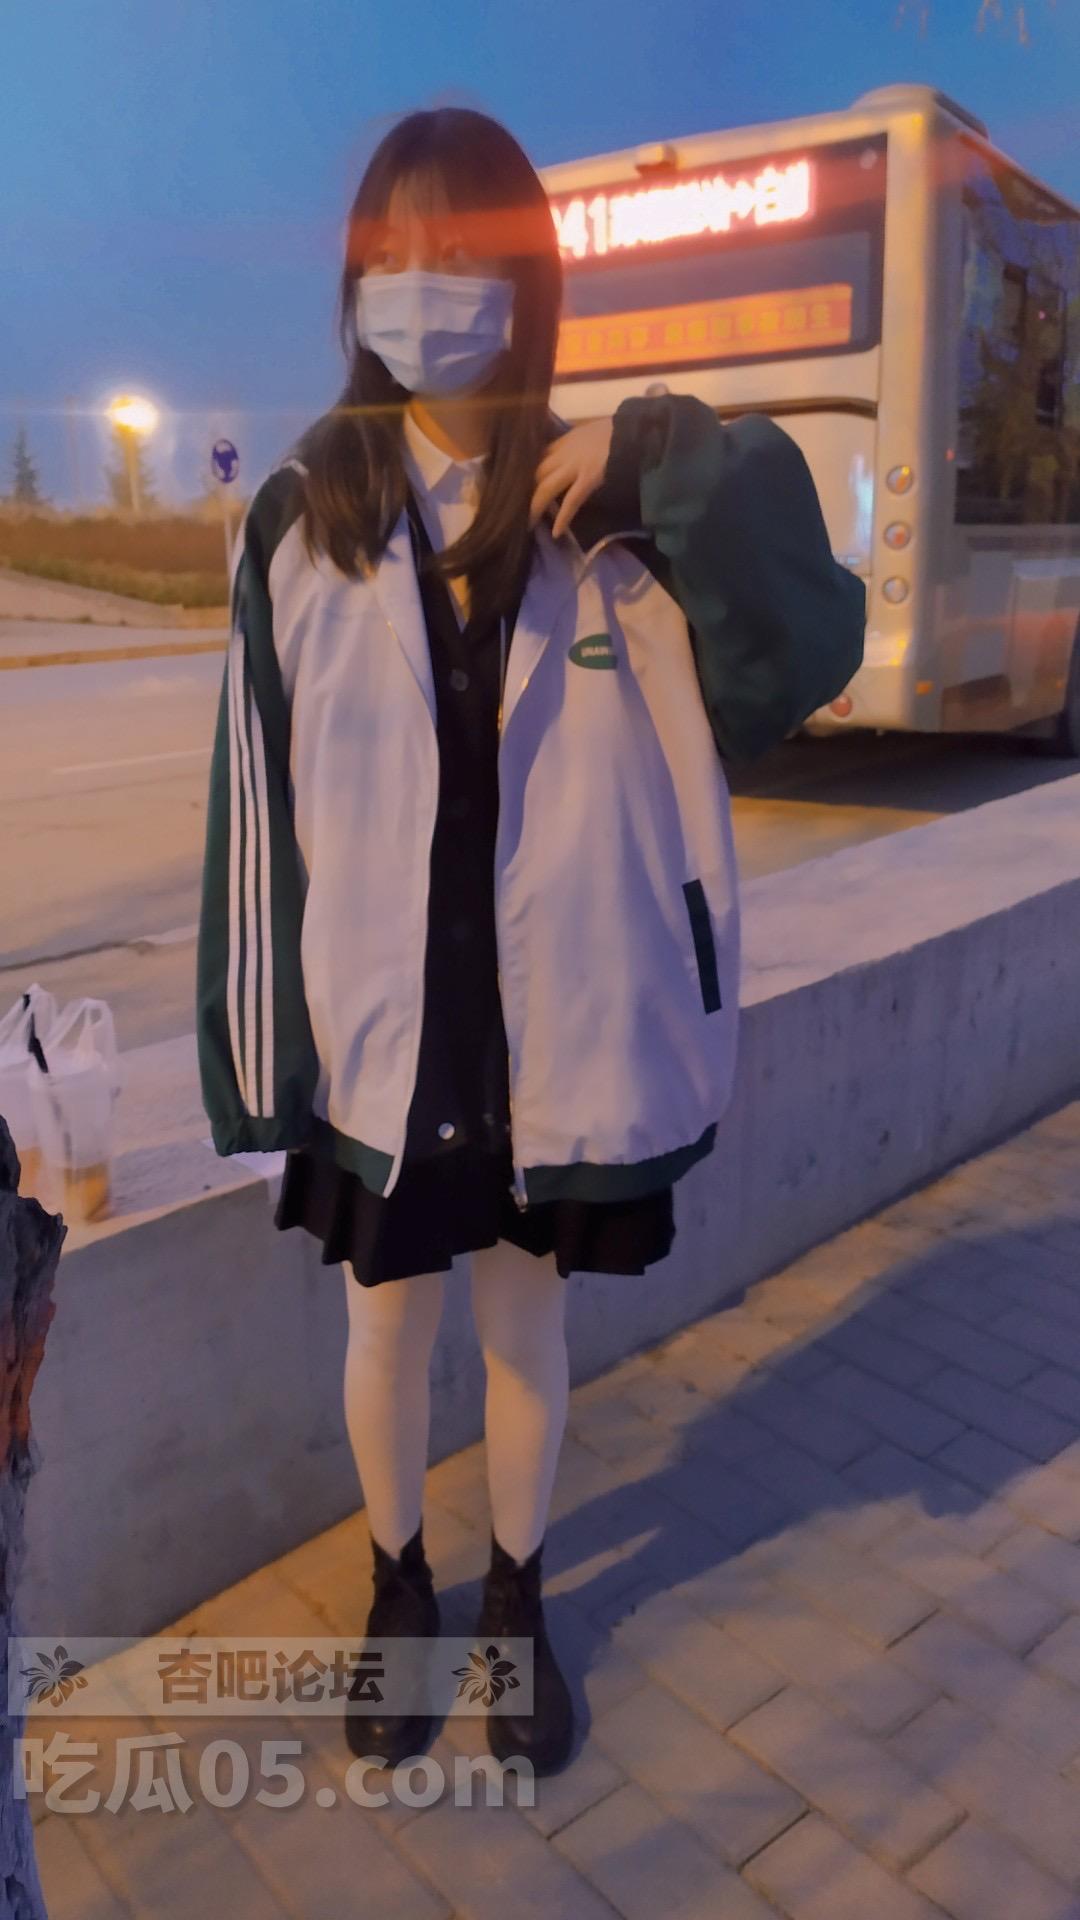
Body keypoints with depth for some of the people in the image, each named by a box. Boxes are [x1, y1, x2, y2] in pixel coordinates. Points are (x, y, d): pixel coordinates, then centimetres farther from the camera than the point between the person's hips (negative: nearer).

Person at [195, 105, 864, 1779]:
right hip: (373, 1025, 0)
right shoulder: (301, 517, -2)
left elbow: (799, 665, -14)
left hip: (557, 1019, 0)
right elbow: (257, 799, -2)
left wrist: (685, 468, -24)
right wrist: (257, 1042, -3)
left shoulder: (613, 506, -2)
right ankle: (400, 1587, 45)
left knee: (527, 1319, 18)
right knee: (389, 1322, 17)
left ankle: (517, 1599, 44)